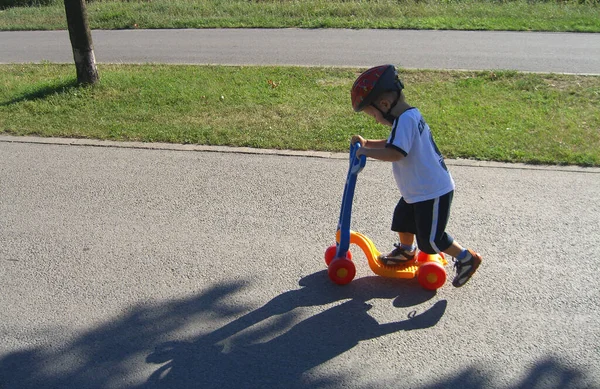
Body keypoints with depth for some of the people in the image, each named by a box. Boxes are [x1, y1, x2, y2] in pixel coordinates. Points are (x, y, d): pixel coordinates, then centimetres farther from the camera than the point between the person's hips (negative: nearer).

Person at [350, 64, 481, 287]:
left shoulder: (405, 119, -25)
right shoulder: (410, 115, 7)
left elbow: (396, 153, -35)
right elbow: (392, 144, 19)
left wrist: (367, 152, -25)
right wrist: (367, 143, 9)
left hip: (433, 192, -10)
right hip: (419, 190, 10)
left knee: (430, 239, 0)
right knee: (402, 219, 25)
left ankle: (466, 258, 18)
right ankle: (406, 251, 49)